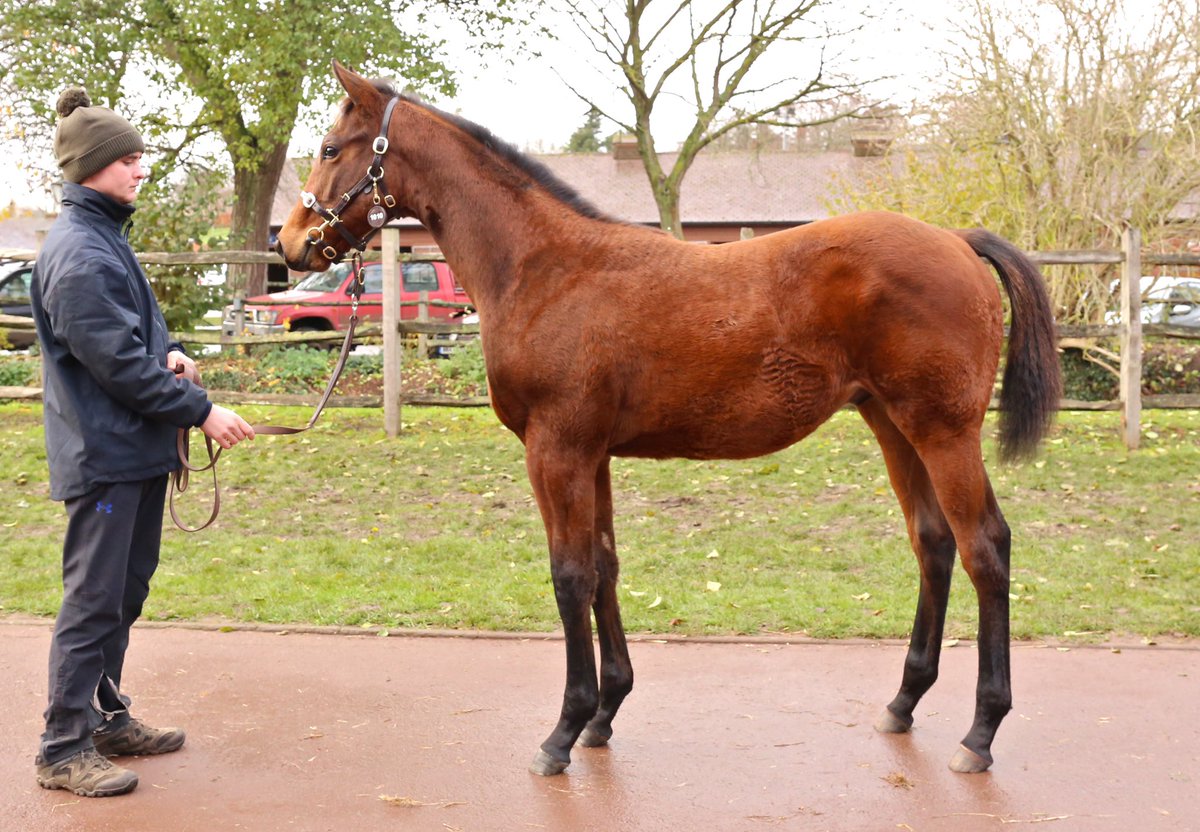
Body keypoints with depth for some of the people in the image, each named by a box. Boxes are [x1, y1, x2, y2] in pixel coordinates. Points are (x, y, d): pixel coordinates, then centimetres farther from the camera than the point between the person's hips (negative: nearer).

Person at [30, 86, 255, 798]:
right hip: (105, 452, -10)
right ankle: (64, 749, 7)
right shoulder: (78, 253, -19)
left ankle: (108, 718, 30)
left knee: (125, 593, 18)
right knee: (94, 600, -3)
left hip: (138, 448, 10)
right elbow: (117, 361, -22)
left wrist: (168, 350, 3)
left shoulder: (107, 237, 12)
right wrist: (201, 410, -19)